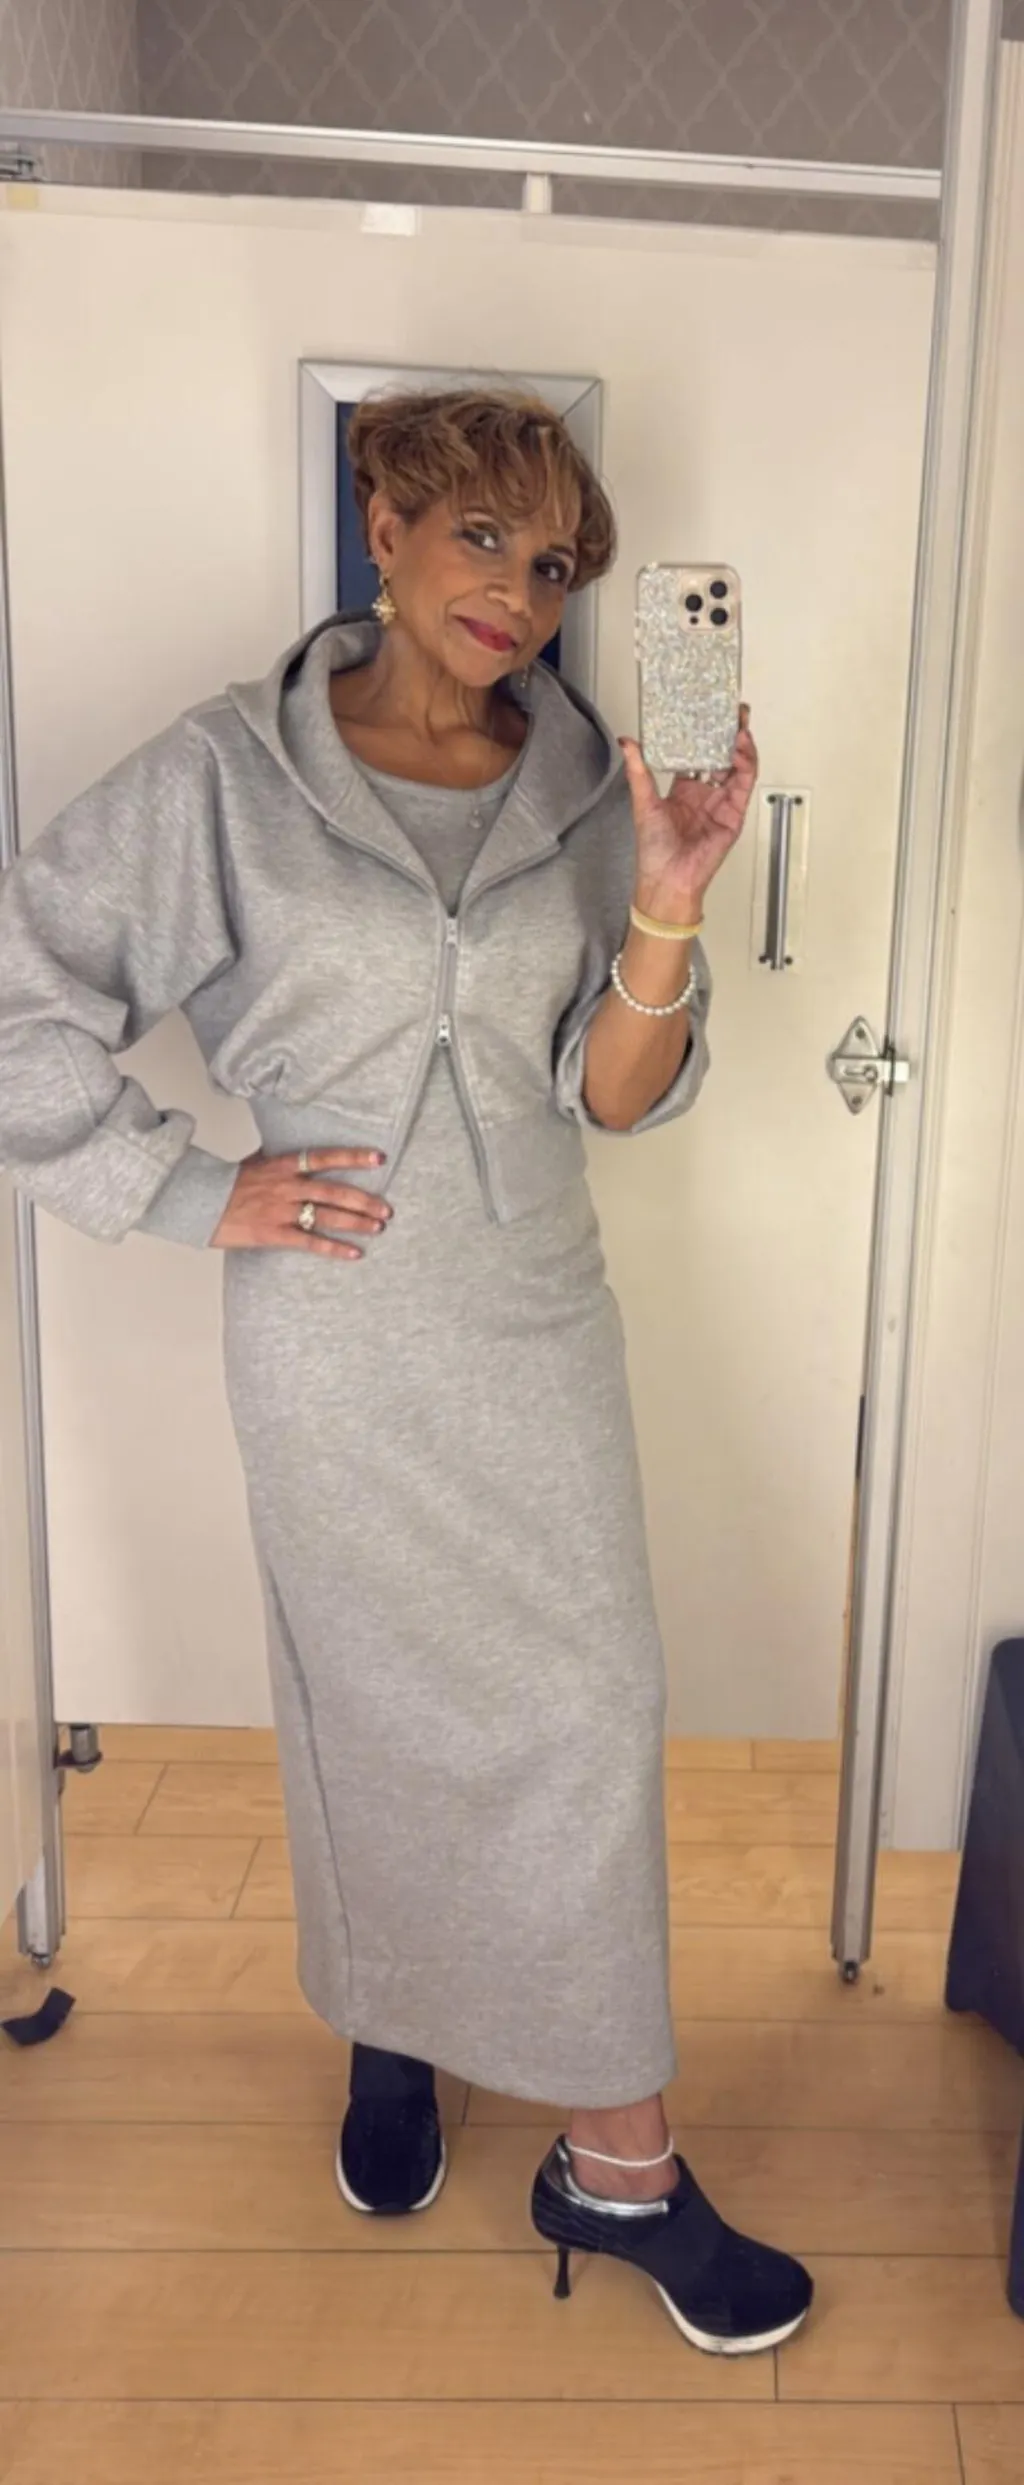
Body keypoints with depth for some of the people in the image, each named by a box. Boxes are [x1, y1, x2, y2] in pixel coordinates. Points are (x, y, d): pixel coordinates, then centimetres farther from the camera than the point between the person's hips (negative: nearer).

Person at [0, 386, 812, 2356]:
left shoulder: (587, 788, 2)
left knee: (591, 1710, 7)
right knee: (374, 1711, 12)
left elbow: (615, 1097, -2)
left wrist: (665, 914, -19)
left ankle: (616, 2162, 27)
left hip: (538, 1315, 3)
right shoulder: (227, 774, -6)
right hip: (336, 1329, -2)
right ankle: (388, 2039, 40)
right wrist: (192, 1193, -9)